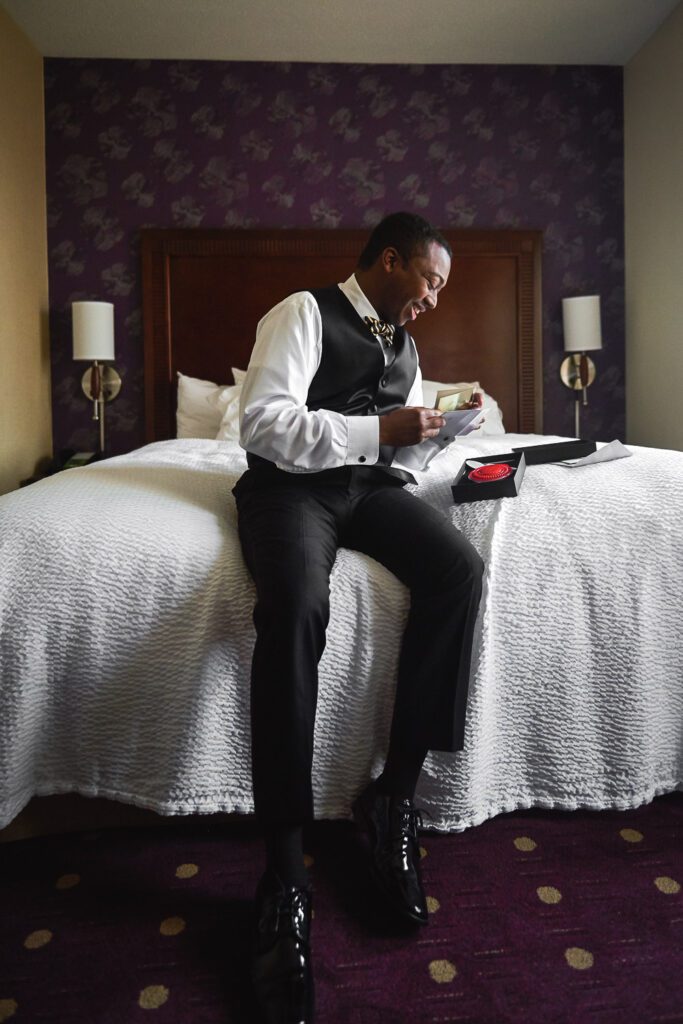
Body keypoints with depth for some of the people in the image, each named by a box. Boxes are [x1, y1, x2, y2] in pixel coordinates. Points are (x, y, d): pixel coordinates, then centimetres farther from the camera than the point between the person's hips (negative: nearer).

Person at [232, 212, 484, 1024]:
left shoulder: (403, 347, 22)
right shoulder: (305, 312, 0)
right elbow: (261, 422, -14)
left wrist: (432, 431, 1)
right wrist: (377, 431, -16)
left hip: (371, 484, 6)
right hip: (290, 483, -6)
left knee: (459, 568, -25)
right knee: (296, 607, -37)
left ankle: (394, 794, -17)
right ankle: (285, 871, -28)